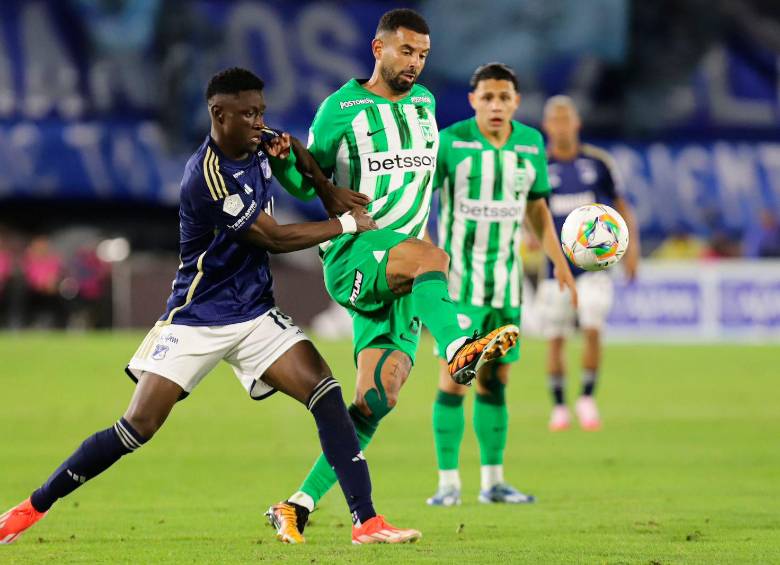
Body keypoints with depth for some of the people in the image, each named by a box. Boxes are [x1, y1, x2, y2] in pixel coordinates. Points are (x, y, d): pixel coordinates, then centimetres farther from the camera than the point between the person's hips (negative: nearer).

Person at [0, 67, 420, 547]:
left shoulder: (259, 145, 1)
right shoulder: (207, 177, -22)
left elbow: (306, 162, 26)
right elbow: (274, 239, -18)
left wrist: (332, 192, 6)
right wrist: (347, 225, -9)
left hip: (257, 315, 6)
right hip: (196, 319, -6)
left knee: (327, 393, -13)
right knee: (137, 429, -9)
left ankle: (367, 522, -14)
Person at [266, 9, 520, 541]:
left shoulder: (424, 102, 15)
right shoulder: (341, 109, -1)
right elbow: (311, 182, 4)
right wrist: (282, 159, -13)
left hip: (401, 276, 5)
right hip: (352, 257, -5)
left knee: (380, 396, -6)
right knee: (431, 255, -37)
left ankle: (300, 504, -2)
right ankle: (459, 349, -61)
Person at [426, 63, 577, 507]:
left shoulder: (531, 144, 5)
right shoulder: (450, 142, -10)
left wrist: (559, 261, 16)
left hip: (506, 279, 5)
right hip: (459, 277, -5)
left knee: (496, 381, 8)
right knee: (454, 377, -8)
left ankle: (493, 481, 14)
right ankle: (449, 483, -3)